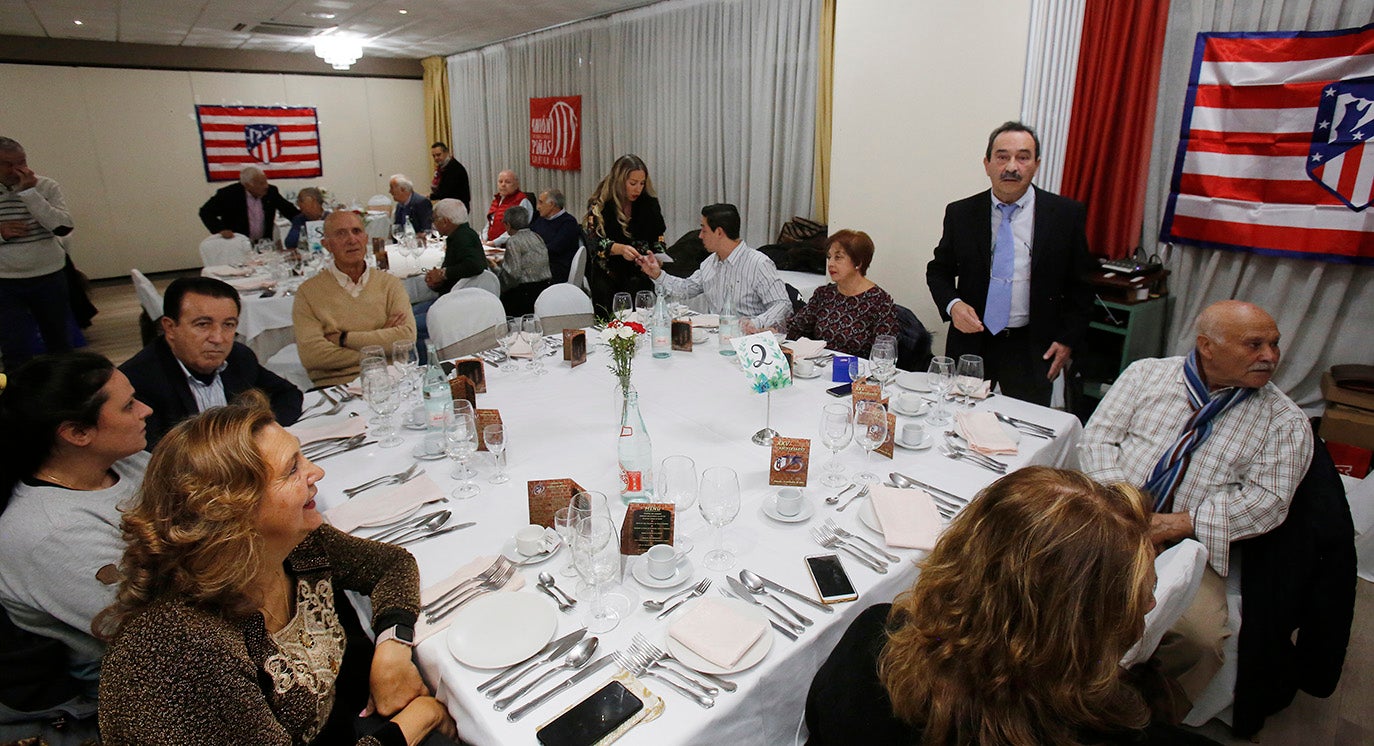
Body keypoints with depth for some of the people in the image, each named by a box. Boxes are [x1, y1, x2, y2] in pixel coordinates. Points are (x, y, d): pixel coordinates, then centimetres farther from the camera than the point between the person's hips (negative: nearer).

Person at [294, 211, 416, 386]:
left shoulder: (389, 283, 14)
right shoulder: (308, 292, 9)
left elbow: (407, 336, -2)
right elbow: (310, 355, -5)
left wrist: (344, 339, -4)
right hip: (335, 386, -1)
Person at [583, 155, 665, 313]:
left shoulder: (649, 203, 5)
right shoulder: (600, 206, -5)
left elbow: (658, 241, 10)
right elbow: (595, 243, -16)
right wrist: (621, 249, -36)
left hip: (640, 278, 2)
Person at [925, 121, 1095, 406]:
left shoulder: (1065, 214, -2)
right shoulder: (960, 213, 0)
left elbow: (1080, 283, 4)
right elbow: (939, 270, 7)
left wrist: (1068, 339, -2)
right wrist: (952, 304, -12)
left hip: (1033, 350, -1)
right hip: (971, 342, 1)